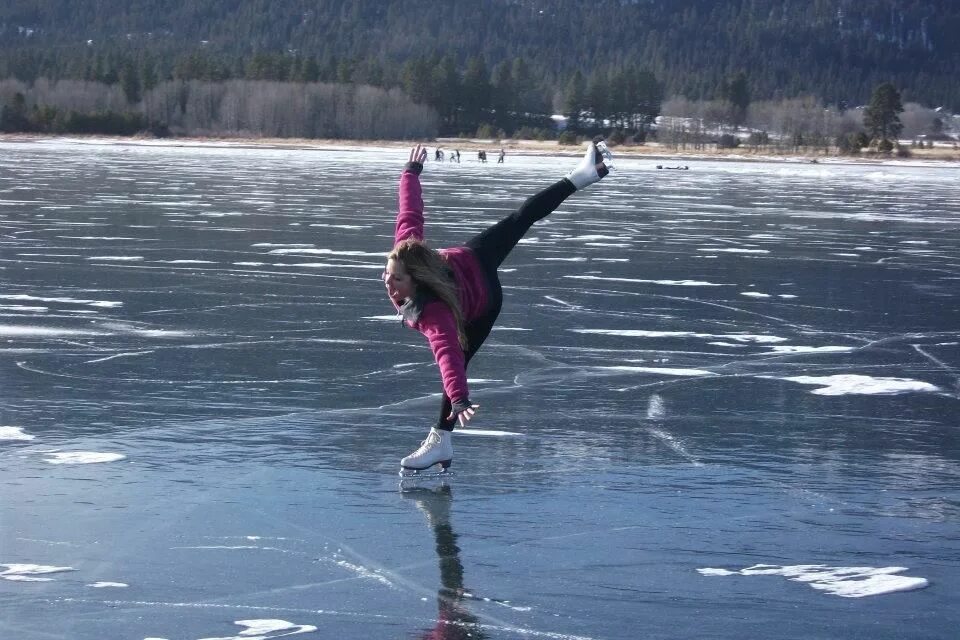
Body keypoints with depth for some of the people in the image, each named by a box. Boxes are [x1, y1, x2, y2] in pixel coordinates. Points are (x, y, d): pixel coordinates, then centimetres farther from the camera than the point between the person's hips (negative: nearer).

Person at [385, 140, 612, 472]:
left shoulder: (433, 312, -48)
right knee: (519, 220, 25)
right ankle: (578, 178, 40)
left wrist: (459, 400, -71)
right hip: (468, 258, 6)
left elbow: (448, 354, -59)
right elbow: (410, 213, -24)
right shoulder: (405, 251, -35)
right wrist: (412, 171, -9)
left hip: (484, 299, -6)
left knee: (459, 361, -11)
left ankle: (441, 441, 1)